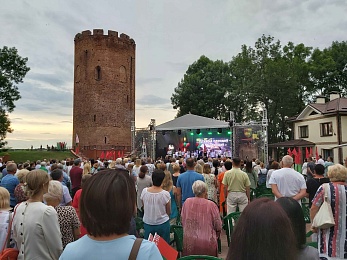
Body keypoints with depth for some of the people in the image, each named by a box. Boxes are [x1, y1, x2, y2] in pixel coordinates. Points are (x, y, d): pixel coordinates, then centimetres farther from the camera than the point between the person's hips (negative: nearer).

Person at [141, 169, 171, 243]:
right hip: (162, 224, -2)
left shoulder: (144, 191, -12)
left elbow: (144, 207, 3)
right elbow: (169, 212, -7)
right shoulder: (165, 194, -20)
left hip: (147, 224, 3)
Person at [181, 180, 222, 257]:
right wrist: (214, 236, 15)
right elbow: (218, 226, -5)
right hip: (207, 242, -2)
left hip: (189, 242, 3)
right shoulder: (211, 205, -12)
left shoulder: (187, 202, -5)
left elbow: (183, 222, 5)